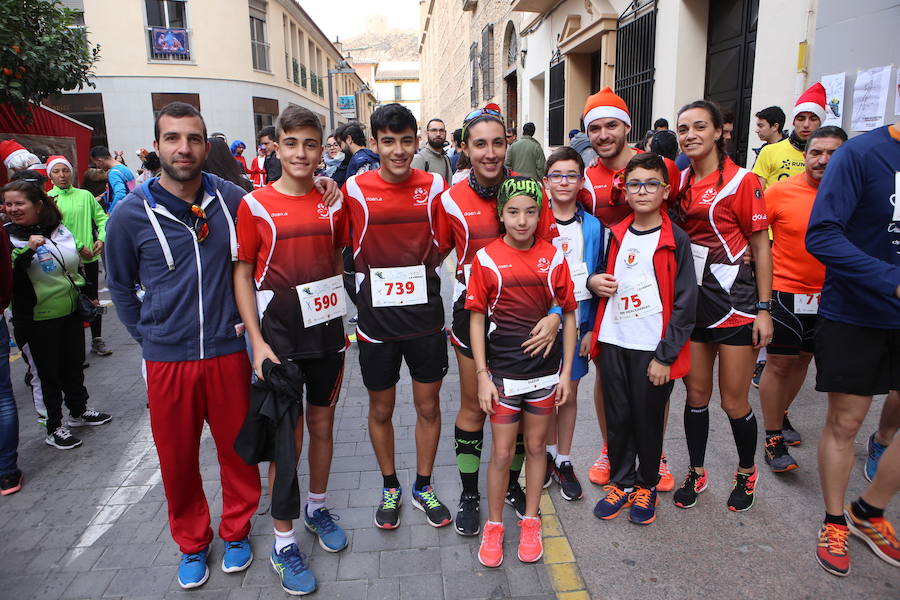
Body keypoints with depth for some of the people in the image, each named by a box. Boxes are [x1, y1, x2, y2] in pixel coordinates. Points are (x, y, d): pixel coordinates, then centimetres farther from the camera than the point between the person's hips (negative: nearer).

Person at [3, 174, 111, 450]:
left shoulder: (59, 229, 3)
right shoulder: (9, 236, -12)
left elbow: (75, 265, 17)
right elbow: (8, 277, -25)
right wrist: (28, 250, -32)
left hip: (70, 312, 5)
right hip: (38, 319, -5)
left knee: (74, 365, 19)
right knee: (49, 372, 6)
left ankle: (78, 411, 38)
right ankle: (54, 428, 21)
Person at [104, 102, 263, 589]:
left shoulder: (231, 200, -4)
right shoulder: (131, 214, -5)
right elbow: (120, 285, 9)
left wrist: (246, 317, 3)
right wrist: (148, 336, 6)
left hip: (227, 352, 0)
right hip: (167, 360, 0)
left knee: (236, 449, 12)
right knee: (178, 458, 13)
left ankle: (237, 531, 37)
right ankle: (192, 543, 37)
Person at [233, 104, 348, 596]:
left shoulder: (333, 203, 3)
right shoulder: (255, 205, -6)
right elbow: (242, 274, -5)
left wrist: (340, 321, 9)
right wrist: (257, 341, -11)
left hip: (326, 331, 4)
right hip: (279, 333, -3)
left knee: (322, 424, 15)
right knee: (286, 436, 3)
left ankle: (317, 507, 38)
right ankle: (283, 543, 19)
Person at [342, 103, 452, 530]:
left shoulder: (434, 186, -3)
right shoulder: (355, 189, -7)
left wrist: (420, 270, 2)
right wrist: (375, 275, -4)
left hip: (426, 315, 1)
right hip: (376, 317, -1)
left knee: (428, 406, 12)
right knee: (381, 410, 13)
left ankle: (424, 486, 33)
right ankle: (390, 488, 36)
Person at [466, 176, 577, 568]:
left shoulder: (553, 257, -2)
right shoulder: (487, 258, -7)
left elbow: (569, 314, 3)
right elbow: (476, 318, -4)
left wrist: (566, 372, 1)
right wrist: (482, 376, -7)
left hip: (545, 370, 2)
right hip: (502, 371, -2)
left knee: (536, 447, 15)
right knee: (502, 453, 7)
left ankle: (530, 522, 34)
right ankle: (494, 526, 28)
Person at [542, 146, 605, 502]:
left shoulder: (592, 226, -1)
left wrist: (591, 327, -3)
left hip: (576, 319, 1)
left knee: (569, 391, 11)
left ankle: (564, 462, 26)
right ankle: (548, 455, 30)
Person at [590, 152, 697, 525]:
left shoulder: (675, 240, -7)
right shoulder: (617, 235, 8)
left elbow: (685, 303, -9)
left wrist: (665, 356, -12)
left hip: (652, 348, -4)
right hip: (614, 342, 4)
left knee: (648, 419, 9)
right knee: (617, 417, 11)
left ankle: (647, 485, 30)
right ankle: (621, 481, 29)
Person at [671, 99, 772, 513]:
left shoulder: (742, 181, -7)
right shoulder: (680, 181, 7)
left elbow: (761, 247, -6)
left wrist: (764, 308, -9)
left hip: (735, 300, -4)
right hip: (691, 299, 5)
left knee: (734, 402, 5)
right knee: (696, 394, 14)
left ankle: (747, 471, 32)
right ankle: (696, 471, 32)